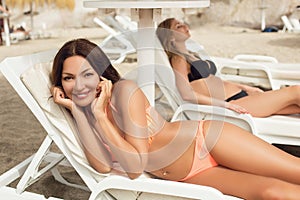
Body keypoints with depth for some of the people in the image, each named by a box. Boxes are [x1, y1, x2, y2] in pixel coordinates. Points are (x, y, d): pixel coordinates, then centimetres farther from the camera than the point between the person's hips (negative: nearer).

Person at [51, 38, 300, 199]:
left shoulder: (125, 91, -19)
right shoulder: (83, 115, 0)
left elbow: (136, 166, -22)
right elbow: (103, 166, -16)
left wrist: (100, 116, -23)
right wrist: (75, 110, -17)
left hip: (208, 141, -4)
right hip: (187, 177, 4)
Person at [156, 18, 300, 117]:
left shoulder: (191, 55, 20)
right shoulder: (178, 60, -8)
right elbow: (186, 94, -20)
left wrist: (246, 88, 18)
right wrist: (225, 104, -23)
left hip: (240, 95, 9)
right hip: (232, 103, -9)